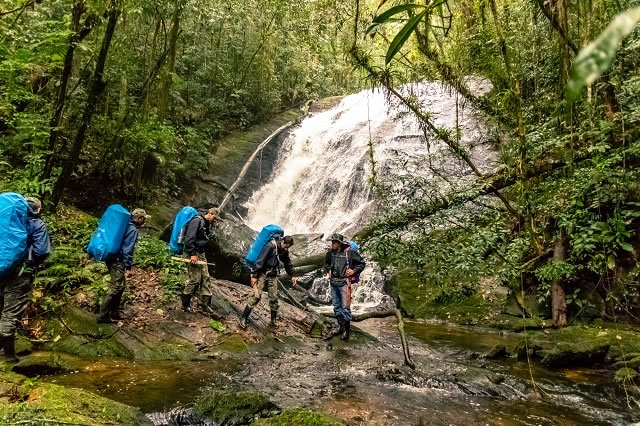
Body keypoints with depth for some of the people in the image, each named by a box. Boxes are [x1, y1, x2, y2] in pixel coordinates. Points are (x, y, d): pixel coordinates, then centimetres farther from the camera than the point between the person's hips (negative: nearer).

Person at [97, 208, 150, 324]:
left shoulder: (125, 224, 14)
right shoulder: (133, 230, -13)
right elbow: (128, 249, -18)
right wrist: (128, 267, -16)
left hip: (111, 258, 10)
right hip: (117, 261, -10)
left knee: (121, 286, 16)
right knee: (115, 288, -6)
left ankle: (114, 313, 22)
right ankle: (103, 316, -4)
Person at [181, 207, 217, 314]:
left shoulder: (205, 223, 17)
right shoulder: (197, 220, -13)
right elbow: (189, 238, -21)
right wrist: (192, 254, -24)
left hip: (201, 253, 10)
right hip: (193, 253, -10)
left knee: (206, 278, 7)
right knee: (195, 279, -8)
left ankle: (206, 303, 11)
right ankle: (185, 304, 5)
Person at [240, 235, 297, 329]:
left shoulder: (284, 251, 5)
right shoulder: (270, 246, -18)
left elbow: (288, 263, 22)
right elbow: (260, 260, -19)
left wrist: (292, 275, 22)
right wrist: (254, 275, -19)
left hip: (273, 276, 6)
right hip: (262, 273, -6)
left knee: (274, 298, 3)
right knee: (257, 295, -15)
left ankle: (273, 320, 17)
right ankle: (243, 319, -8)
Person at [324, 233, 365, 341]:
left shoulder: (349, 252, -12)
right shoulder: (331, 252, 5)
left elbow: (361, 263, -2)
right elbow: (326, 262, 27)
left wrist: (354, 271, -12)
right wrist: (328, 270, 12)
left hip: (344, 283, -6)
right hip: (333, 282, 6)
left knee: (345, 307, -5)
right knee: (336, 306, 14)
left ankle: (347, 330, 6)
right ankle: (340, 327, 28)